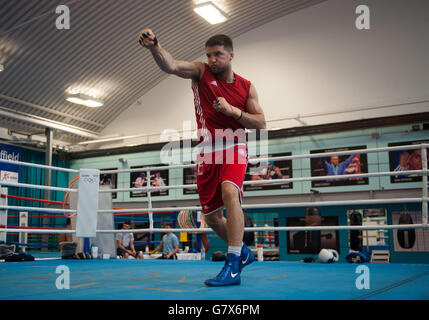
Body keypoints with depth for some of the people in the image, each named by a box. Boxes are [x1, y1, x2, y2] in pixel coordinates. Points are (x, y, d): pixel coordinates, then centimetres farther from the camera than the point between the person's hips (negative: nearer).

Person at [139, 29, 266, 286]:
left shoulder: (247, 87, 6)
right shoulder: (201, 72, 4)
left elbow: (261, 123, 3)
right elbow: (171, 66, -15)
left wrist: (232, 110, -12)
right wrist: (154, 45, -35)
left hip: (233, 149, -2)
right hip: (207, 153, 3)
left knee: (229, 192, -32)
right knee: (212, 215, 7)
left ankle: (233, 267, -29)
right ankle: (244, 252, 33)